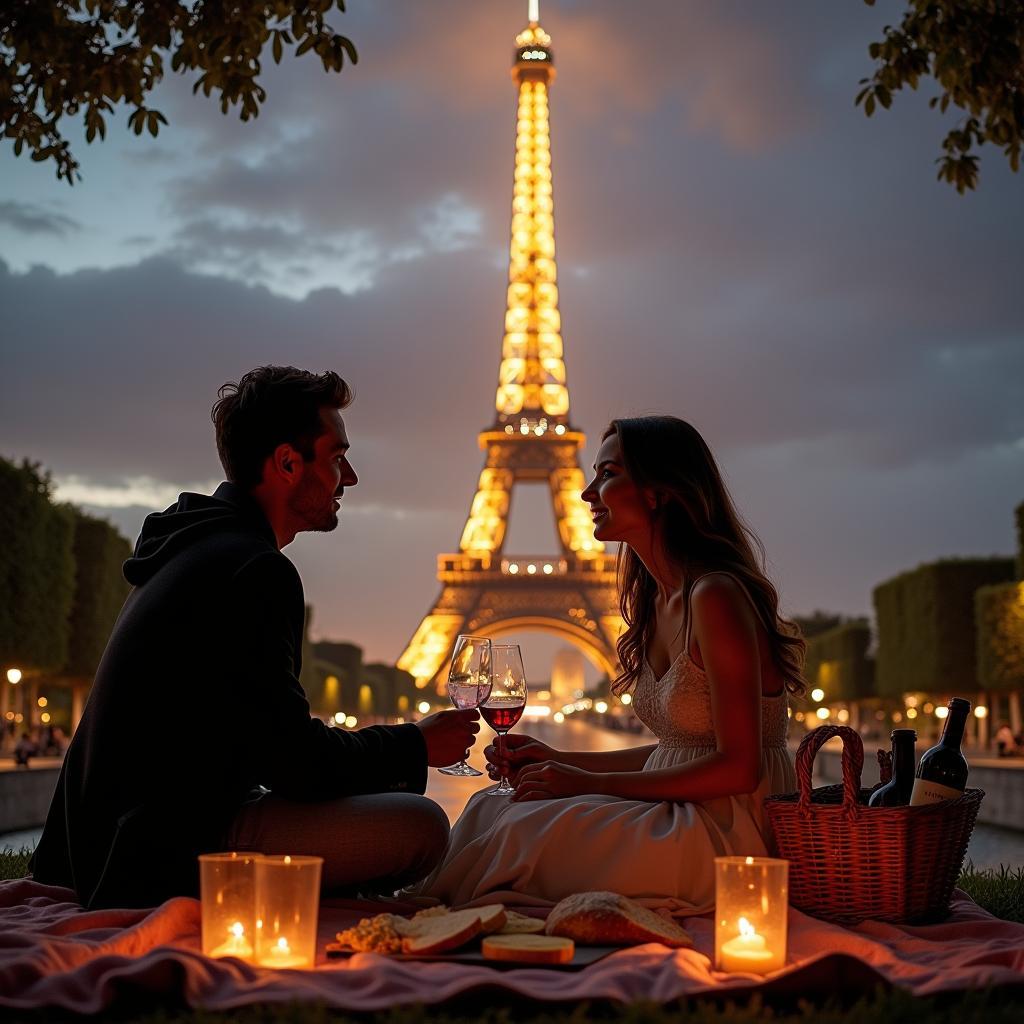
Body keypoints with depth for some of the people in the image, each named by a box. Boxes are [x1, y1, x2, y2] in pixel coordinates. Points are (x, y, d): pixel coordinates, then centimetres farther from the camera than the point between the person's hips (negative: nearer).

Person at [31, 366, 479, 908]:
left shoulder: (191, 547, 17)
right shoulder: (255, 571, -16)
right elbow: (290, 759, -17)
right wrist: (415, 748, -1)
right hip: (171, 849, -10)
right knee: (420, 825, -20)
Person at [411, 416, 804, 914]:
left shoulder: (714, 596, -18)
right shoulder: (657, 598, 11)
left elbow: (737, 767, -20)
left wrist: (589, 783, -17)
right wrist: (558, 759, 6)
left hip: (731, 832, -8)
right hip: (684, 820, 9)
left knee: (518, 829, -17)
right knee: (495, 808, -4)